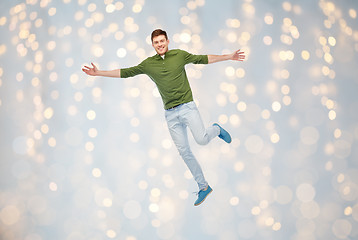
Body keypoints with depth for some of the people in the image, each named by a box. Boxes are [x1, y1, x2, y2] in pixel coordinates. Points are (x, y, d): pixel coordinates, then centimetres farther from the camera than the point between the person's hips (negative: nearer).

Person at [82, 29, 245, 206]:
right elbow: (125, 72, 9)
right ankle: (203, 187, 13)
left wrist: (229, 57, 10)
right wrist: (99, 73, 6)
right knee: (184, 151, 1)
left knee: (201, 139, -22)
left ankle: (216, 129, 15)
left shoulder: (180, 55, 3)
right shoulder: (148, 64, 7)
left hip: (187, 107, -2)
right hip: (171, 113, 2)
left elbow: (203, 59, 11)